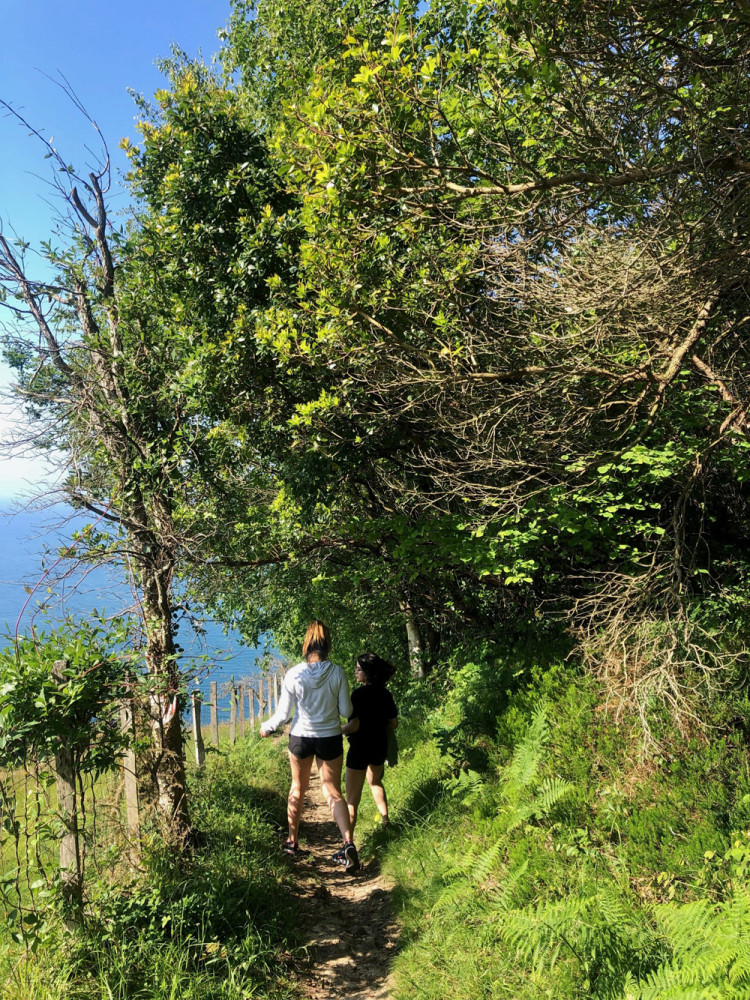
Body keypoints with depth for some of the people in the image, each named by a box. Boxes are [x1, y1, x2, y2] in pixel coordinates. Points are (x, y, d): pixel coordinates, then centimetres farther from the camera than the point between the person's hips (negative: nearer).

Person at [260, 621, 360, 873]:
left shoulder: (294, 675, -14)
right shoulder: (337, 673, -14)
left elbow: (283, 714, -8)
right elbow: (346, 712, -7)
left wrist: (266, 727, 11)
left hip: (301, 738, 0)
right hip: (330, 739, 0)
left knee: (297, 789, 21)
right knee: (333, 793, 9)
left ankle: (292, 841, 34)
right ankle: (348, 842, -7)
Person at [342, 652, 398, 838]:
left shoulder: (359, 694, -21)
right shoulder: (385, 694, -1)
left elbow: (354, 725, -25)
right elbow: (393, 723, 5)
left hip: (360, 748, -7)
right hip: (380, 746, 7)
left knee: (352, 797, 0)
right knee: (375, 781, 33)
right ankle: (385, 819, 44)